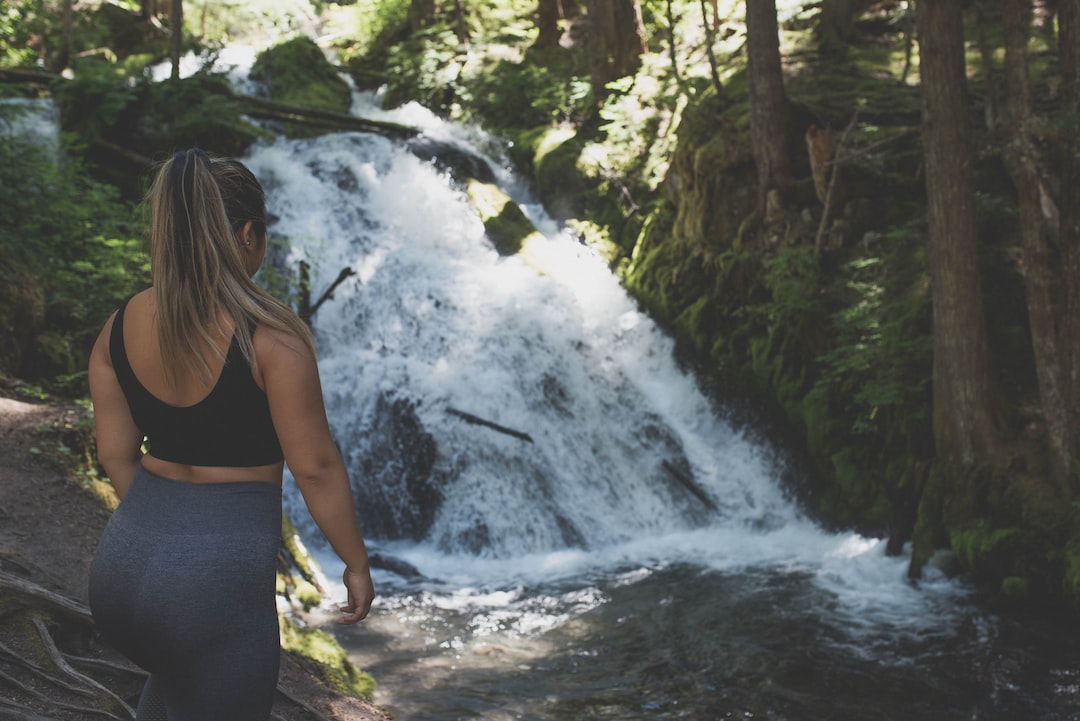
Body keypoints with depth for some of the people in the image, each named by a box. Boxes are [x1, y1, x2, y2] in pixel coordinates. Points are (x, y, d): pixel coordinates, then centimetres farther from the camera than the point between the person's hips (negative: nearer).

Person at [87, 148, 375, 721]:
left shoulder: (120, 327, 2)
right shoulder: (271, 337, -16)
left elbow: (115, 455, 9)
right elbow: (314, 466, -12)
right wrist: (356, 563, 1)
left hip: (121, 566, 7)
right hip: (217, 582, -6)